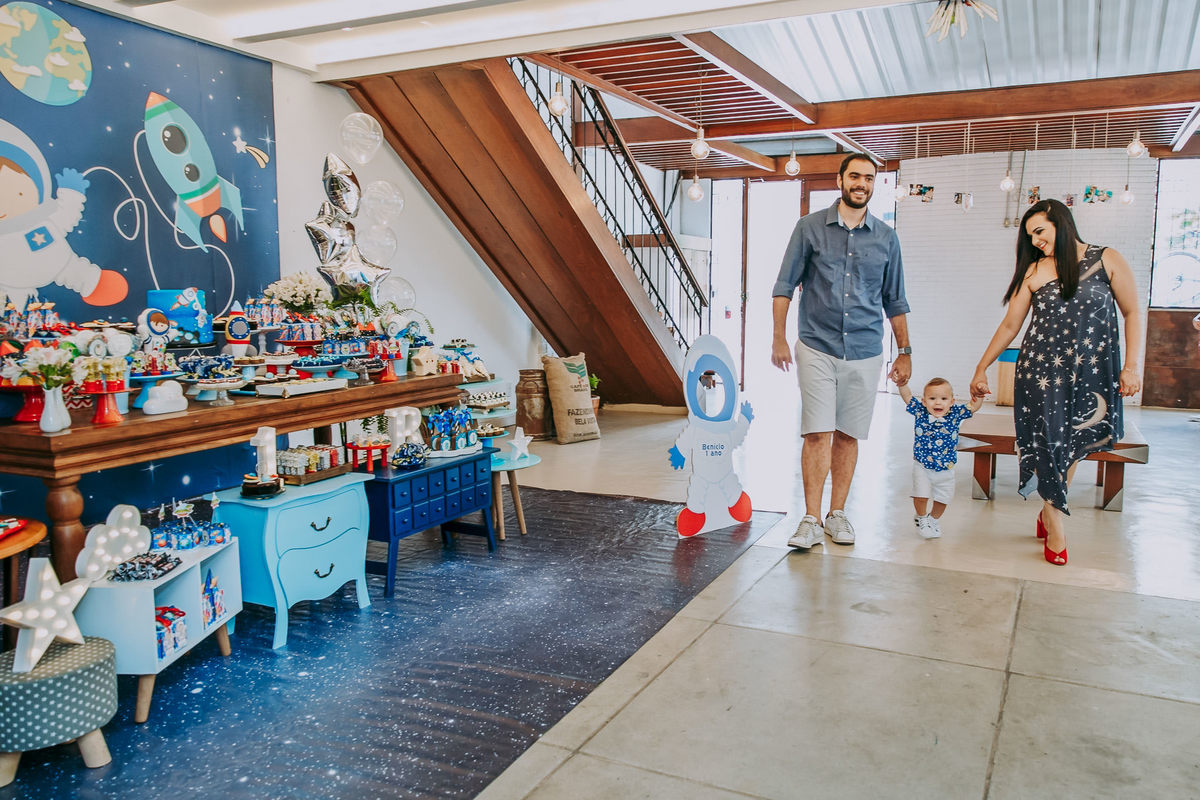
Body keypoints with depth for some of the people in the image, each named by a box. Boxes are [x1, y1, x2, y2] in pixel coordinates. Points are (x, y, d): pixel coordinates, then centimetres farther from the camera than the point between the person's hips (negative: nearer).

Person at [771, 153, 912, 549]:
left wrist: (905, 352, 12)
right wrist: (779, 337, -4)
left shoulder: (886, 238, 9)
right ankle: (812, 520, -1)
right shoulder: (810, 227, 3)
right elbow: (785, 285, 4)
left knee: (847, 436, 7)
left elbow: (895, 301, 14)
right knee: (817, 434, -6)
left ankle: (837, 514, 18)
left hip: (865, 353, 2)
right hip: (817, 348, -2)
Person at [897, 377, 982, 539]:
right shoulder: (920, 411, -10)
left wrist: (979, 395, -29)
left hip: (945, 469, 2)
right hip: (922, 466, -2)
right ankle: (922, 519, 22)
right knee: (921, 495, -7)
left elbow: (973, 406, -11)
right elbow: (907, 396, -8)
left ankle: (934, 519, 42)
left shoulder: (955, 414, -8)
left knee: (942, 498, 14)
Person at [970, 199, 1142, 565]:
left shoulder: (1108, 260, 1)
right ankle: (1056, 531, 10)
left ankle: (1049, 511, 24)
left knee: (1073, 445, 3)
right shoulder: (1034, 271, 5)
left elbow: (1132, 313, 4)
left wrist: (1131, 366, -2)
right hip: (1041, 370, 1)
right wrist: (981, 368, 10)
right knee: (1047, 444, -1)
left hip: (1092, 372, -1)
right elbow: (1009, 325, 9)